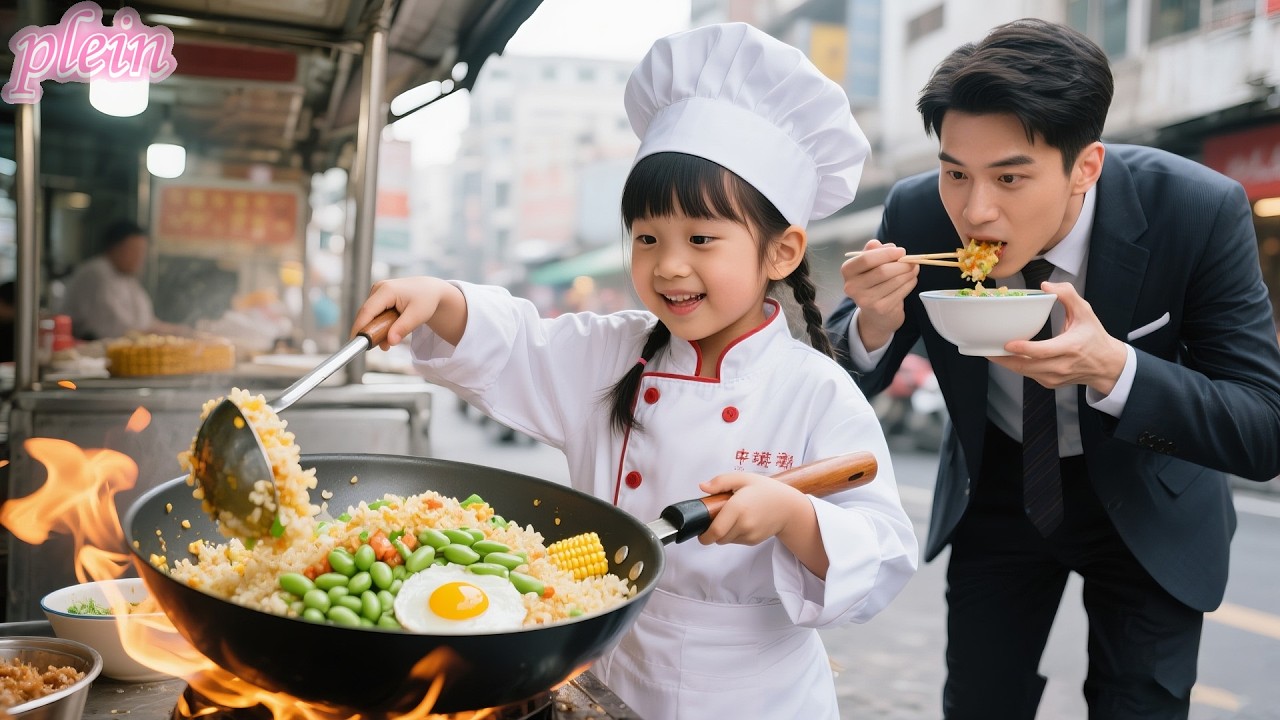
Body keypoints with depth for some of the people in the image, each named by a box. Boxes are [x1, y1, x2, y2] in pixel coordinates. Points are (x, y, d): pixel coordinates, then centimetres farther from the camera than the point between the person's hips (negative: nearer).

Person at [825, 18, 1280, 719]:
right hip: (996, 494, 2)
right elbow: (846, 387, -11)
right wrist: (874, 324, -35)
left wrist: (1113, 369, -43)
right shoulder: (916, 215, -22)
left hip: (1147, 507, -1)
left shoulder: (1200, 211, -27)